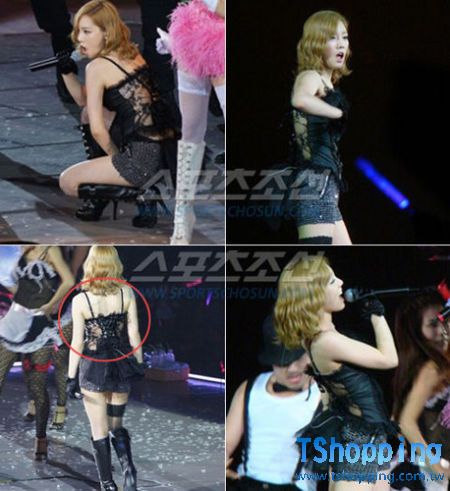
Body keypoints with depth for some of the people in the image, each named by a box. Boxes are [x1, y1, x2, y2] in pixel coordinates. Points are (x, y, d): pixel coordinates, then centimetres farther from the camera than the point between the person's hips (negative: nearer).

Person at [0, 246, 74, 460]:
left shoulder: (50, 251, -4)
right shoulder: (25, 252, 14)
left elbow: (68, 281, -18)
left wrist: (50, 306, -11)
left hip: (38, 326, -5)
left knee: (36, 386, -1)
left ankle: (41, 438, 13)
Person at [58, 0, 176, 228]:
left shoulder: (97, 67, -9)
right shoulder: (133, 55, 16)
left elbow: (97, 130, -10)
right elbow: (85, 100, 26)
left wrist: (116, 156, 6)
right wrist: (67, 72, 9)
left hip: (143, 159, -9)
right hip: (166, 149, 9)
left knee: (67, 182, 10)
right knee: (90, 112, 28)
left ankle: (140, 193, -4)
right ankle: (100, 196, 26)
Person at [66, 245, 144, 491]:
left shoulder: (80, 300, -10)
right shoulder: (126, 293, -5)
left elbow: (77, 342, -8)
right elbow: (134, 332, -2)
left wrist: (71, 378, -3)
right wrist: (139, 364, 9)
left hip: (93, 368, -2)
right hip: (121, 364, 2)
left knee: (99, 431, 7)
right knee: (116, 426, 18)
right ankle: (128, 468, -5)